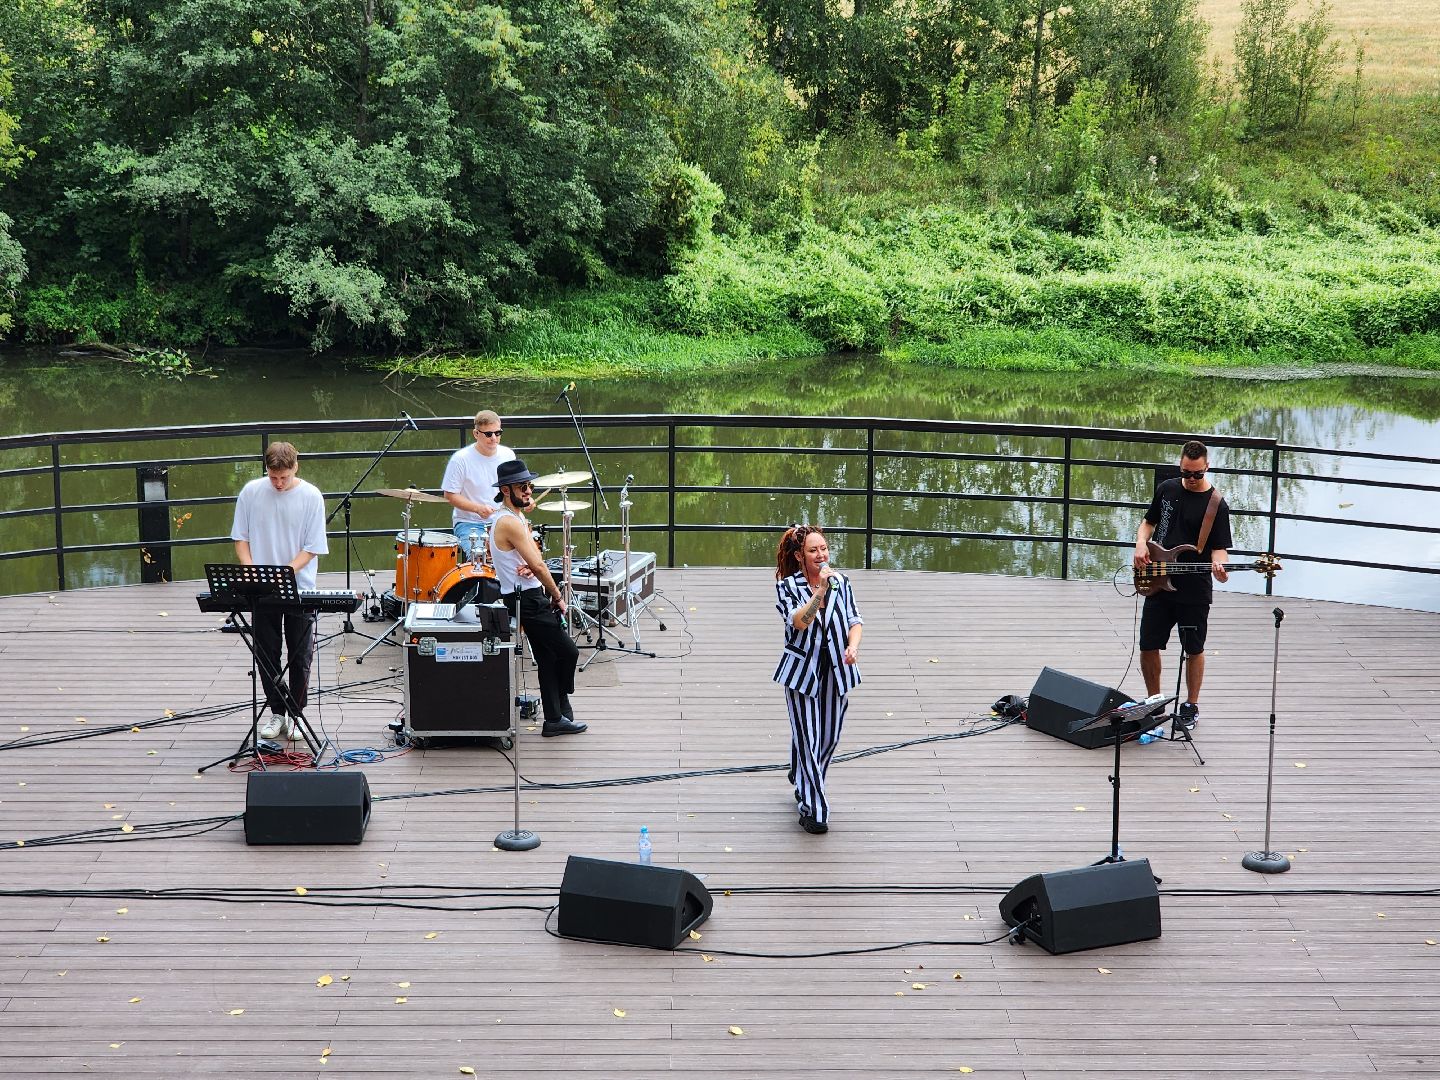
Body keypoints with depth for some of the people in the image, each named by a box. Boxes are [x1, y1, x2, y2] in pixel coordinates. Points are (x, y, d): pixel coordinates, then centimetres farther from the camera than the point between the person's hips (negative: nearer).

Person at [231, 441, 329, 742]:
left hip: (300, 590, -2)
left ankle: (295, 715, 20)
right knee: (266, 655, 7)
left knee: (300, 657, 6)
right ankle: (277, 712, 21)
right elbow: (241, 539, 5)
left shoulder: (311, 496, -8)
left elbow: (312, 548, -8)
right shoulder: (251, 492, -2)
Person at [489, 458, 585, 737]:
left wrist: (530, 566, -11)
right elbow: (538, 567, -20)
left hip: (527, 598, 10)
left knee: (548, 658, 11)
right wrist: (558, 596, -8)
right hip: (525, 599, -10)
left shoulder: (516, 517, 13)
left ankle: (555, 719, 15)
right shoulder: (509, 522, -20)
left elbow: (536, 559, 13)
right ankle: (559, 714, 10)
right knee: (568, 651, -6)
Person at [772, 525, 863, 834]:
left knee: (830, 737, 13)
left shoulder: (841, 582, 2)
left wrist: (853, 646, -12)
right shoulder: (787, 586, -8)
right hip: (802, 669, -4)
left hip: (836, 669, 4)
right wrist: (820, 591, -30)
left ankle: (805, 787, 39)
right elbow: (799, 621, -22)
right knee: (807, 739, -5)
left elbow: (855, 620, 7)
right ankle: (813, 809, 3)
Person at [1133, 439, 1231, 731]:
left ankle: (1191, 707, 23)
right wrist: (1141, 545, -2)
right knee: (1148, 646, 6)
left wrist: (1219, 565, -30)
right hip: (1157, 584, 4)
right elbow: (1149, 522, 17)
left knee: (1193, 649, 7)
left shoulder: (1216, 505, -9)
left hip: (1194, 590, -4)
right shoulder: (1166, 489, 5)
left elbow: (1219, 548, -8)